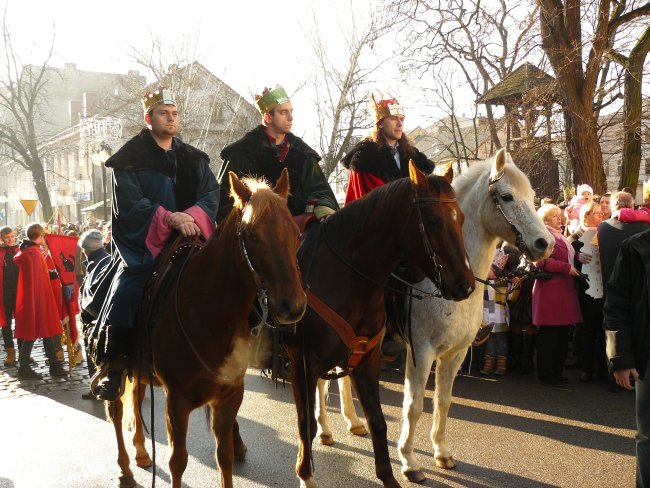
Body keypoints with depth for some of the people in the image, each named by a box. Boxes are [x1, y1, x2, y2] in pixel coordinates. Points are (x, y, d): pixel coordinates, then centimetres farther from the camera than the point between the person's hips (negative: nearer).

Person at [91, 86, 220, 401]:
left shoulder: (193, 159, 16)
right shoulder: (130, 159, 3)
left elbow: (211, 194, 4)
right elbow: (129, 204, -10)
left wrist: (193, 215, -18)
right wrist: (168, 218, -24)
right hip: (143, 243, -4)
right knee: (126, 291, -24)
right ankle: (113, 363, -12)